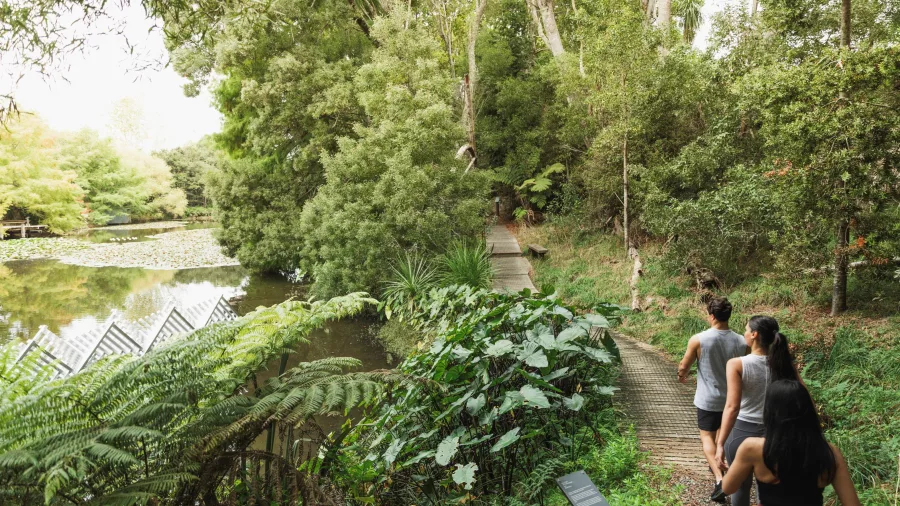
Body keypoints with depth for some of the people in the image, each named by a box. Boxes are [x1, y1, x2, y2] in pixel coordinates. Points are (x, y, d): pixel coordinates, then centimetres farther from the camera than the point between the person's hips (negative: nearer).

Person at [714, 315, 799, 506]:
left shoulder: (737, 364, -16)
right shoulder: (784, 363, -5)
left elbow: (732, 407, -23)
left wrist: (720, 444, -23)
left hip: (742, 432, -3)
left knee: (741, 486, 17)